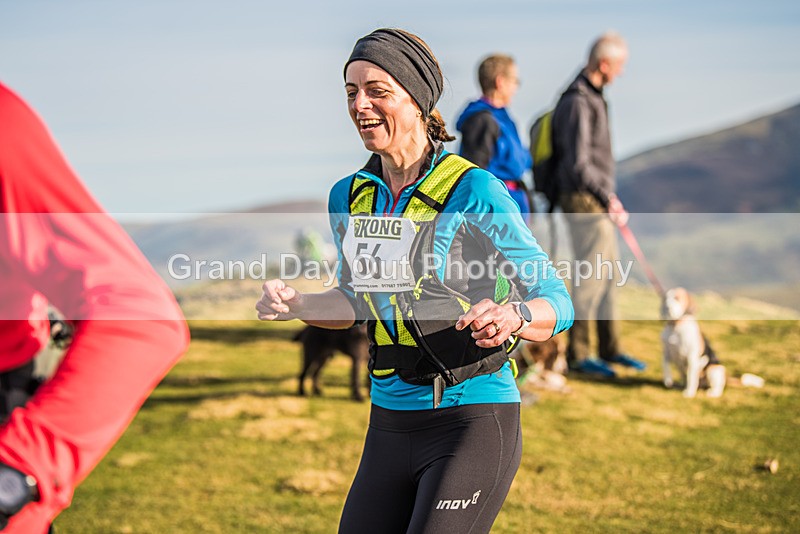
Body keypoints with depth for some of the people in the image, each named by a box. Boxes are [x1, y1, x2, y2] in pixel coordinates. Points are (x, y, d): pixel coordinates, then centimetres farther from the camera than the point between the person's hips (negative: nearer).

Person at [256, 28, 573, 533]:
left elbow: (557, 302, -9)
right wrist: (296, 304, 1)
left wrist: (512, 315, -31)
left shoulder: (474, 192, -11)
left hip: (473, 423, -6)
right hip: (389, 427, 6)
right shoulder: (349, 197, 7)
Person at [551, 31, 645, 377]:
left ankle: (609, 348, 24)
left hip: (597, 200, 10)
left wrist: (610, 197, 20)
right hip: (584, 201, -10)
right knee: (591, 276, -5)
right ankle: (576, 353, 3)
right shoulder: (578, 103, -19)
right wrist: (609, 200, -18)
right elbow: (578, 164, -23)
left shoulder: (592, 96, 13)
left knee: (608, 272, 15)